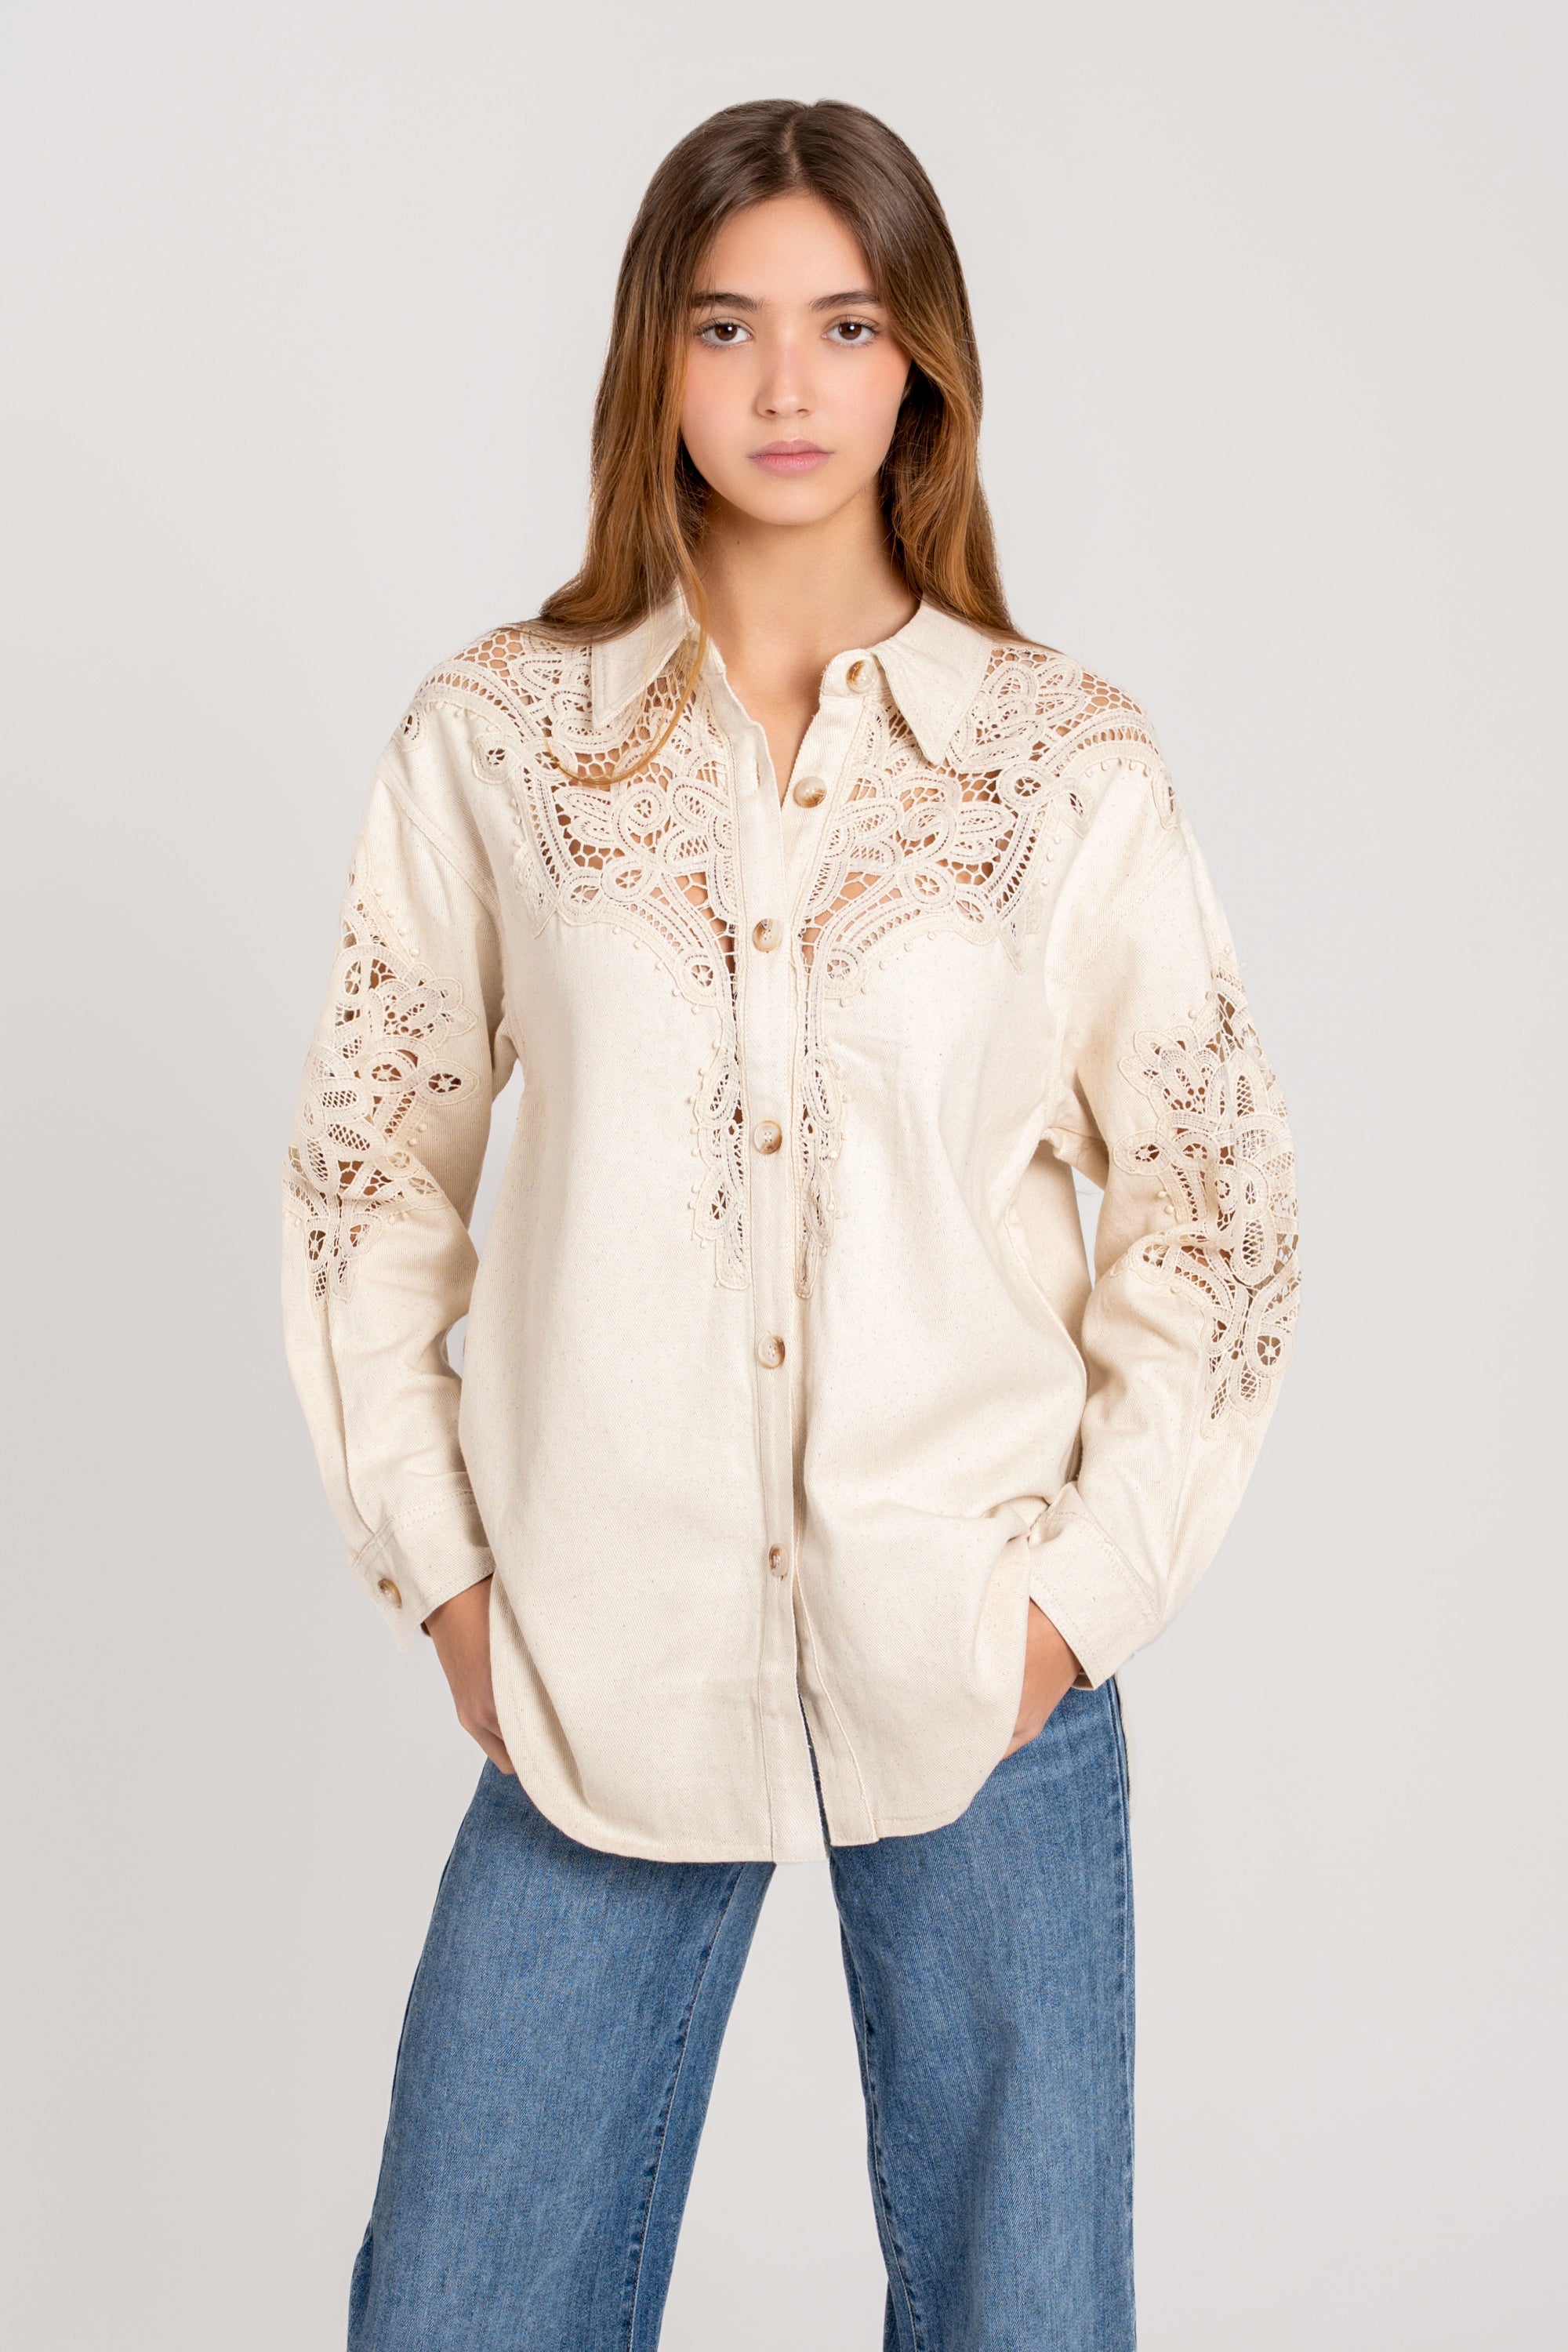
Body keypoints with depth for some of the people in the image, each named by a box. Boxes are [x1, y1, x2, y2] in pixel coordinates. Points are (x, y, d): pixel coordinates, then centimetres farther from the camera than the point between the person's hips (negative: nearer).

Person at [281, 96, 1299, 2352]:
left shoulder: (1070, 762, -1)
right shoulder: (498, 736, 0)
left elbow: (1219, 1207, 3)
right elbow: (369, 1172, 5)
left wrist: (1092, 1581, -3)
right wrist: (440, 1564, 1)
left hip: (978, 1669, 0)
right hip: (597, 1667, 1)